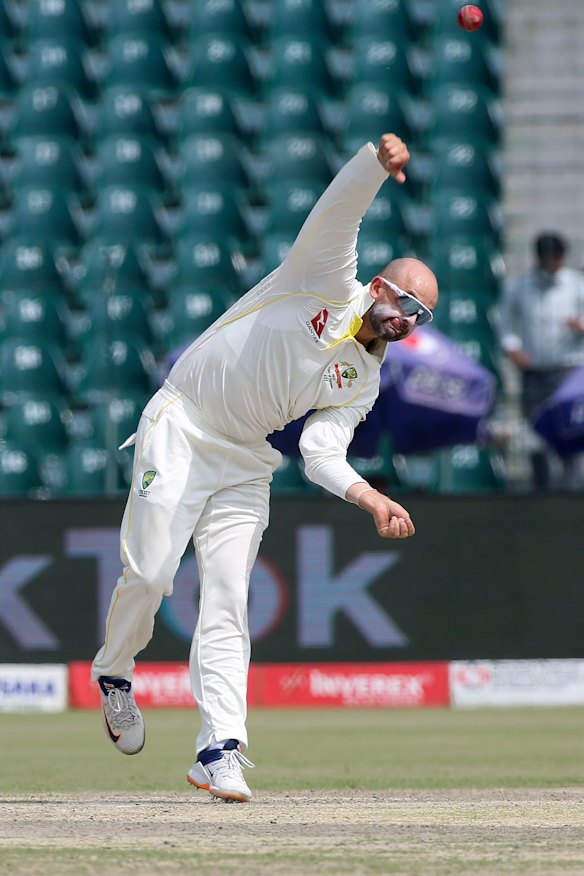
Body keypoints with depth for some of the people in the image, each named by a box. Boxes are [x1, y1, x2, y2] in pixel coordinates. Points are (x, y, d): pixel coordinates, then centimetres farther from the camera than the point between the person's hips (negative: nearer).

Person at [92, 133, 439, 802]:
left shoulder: (362, 382, 6)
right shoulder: (327, 280, -6)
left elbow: (322, 452, -6)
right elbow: (338, 208, -21)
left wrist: (369, 497, -24)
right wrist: (378, 160, -40)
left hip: (244, 464, 5)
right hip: (180, 432, -5)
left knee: (227, 602, -6)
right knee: (150, 574, -10)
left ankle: (219, 751, -11)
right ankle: (113, 672, 20)